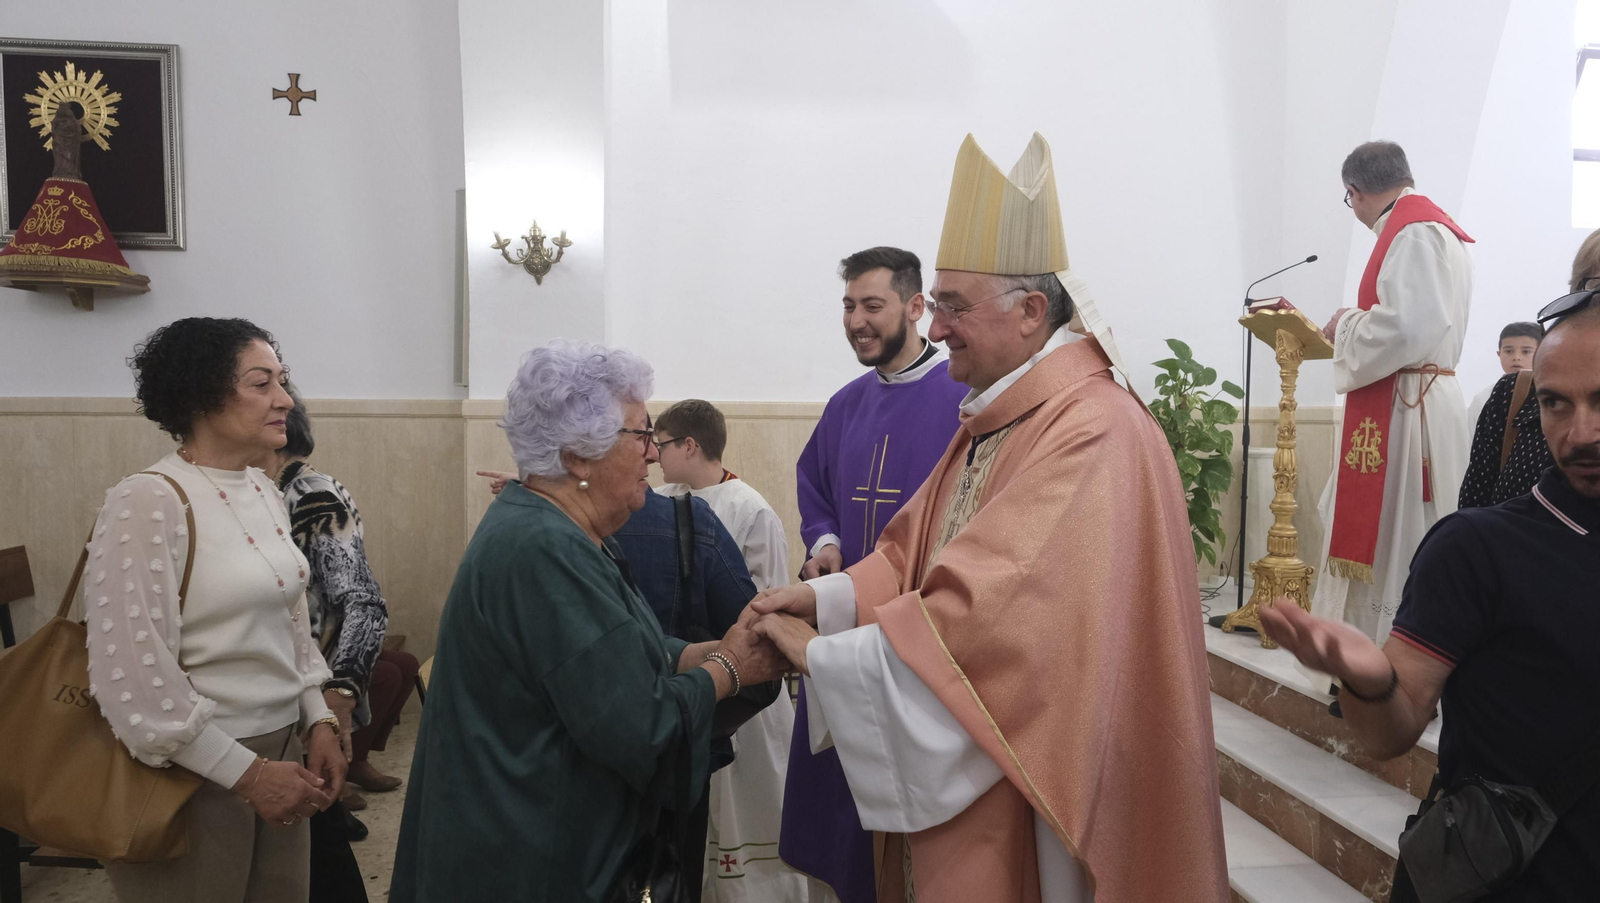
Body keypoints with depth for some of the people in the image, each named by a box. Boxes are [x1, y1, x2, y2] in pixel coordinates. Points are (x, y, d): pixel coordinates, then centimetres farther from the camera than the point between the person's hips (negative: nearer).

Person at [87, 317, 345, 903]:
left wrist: (319, 722, 4)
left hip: (281, 752, 7)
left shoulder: (264, 492, 5)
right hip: (193, 774, -7)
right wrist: (246, 773, -18)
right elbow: (132, 678, -22)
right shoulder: (149, 502, -18)